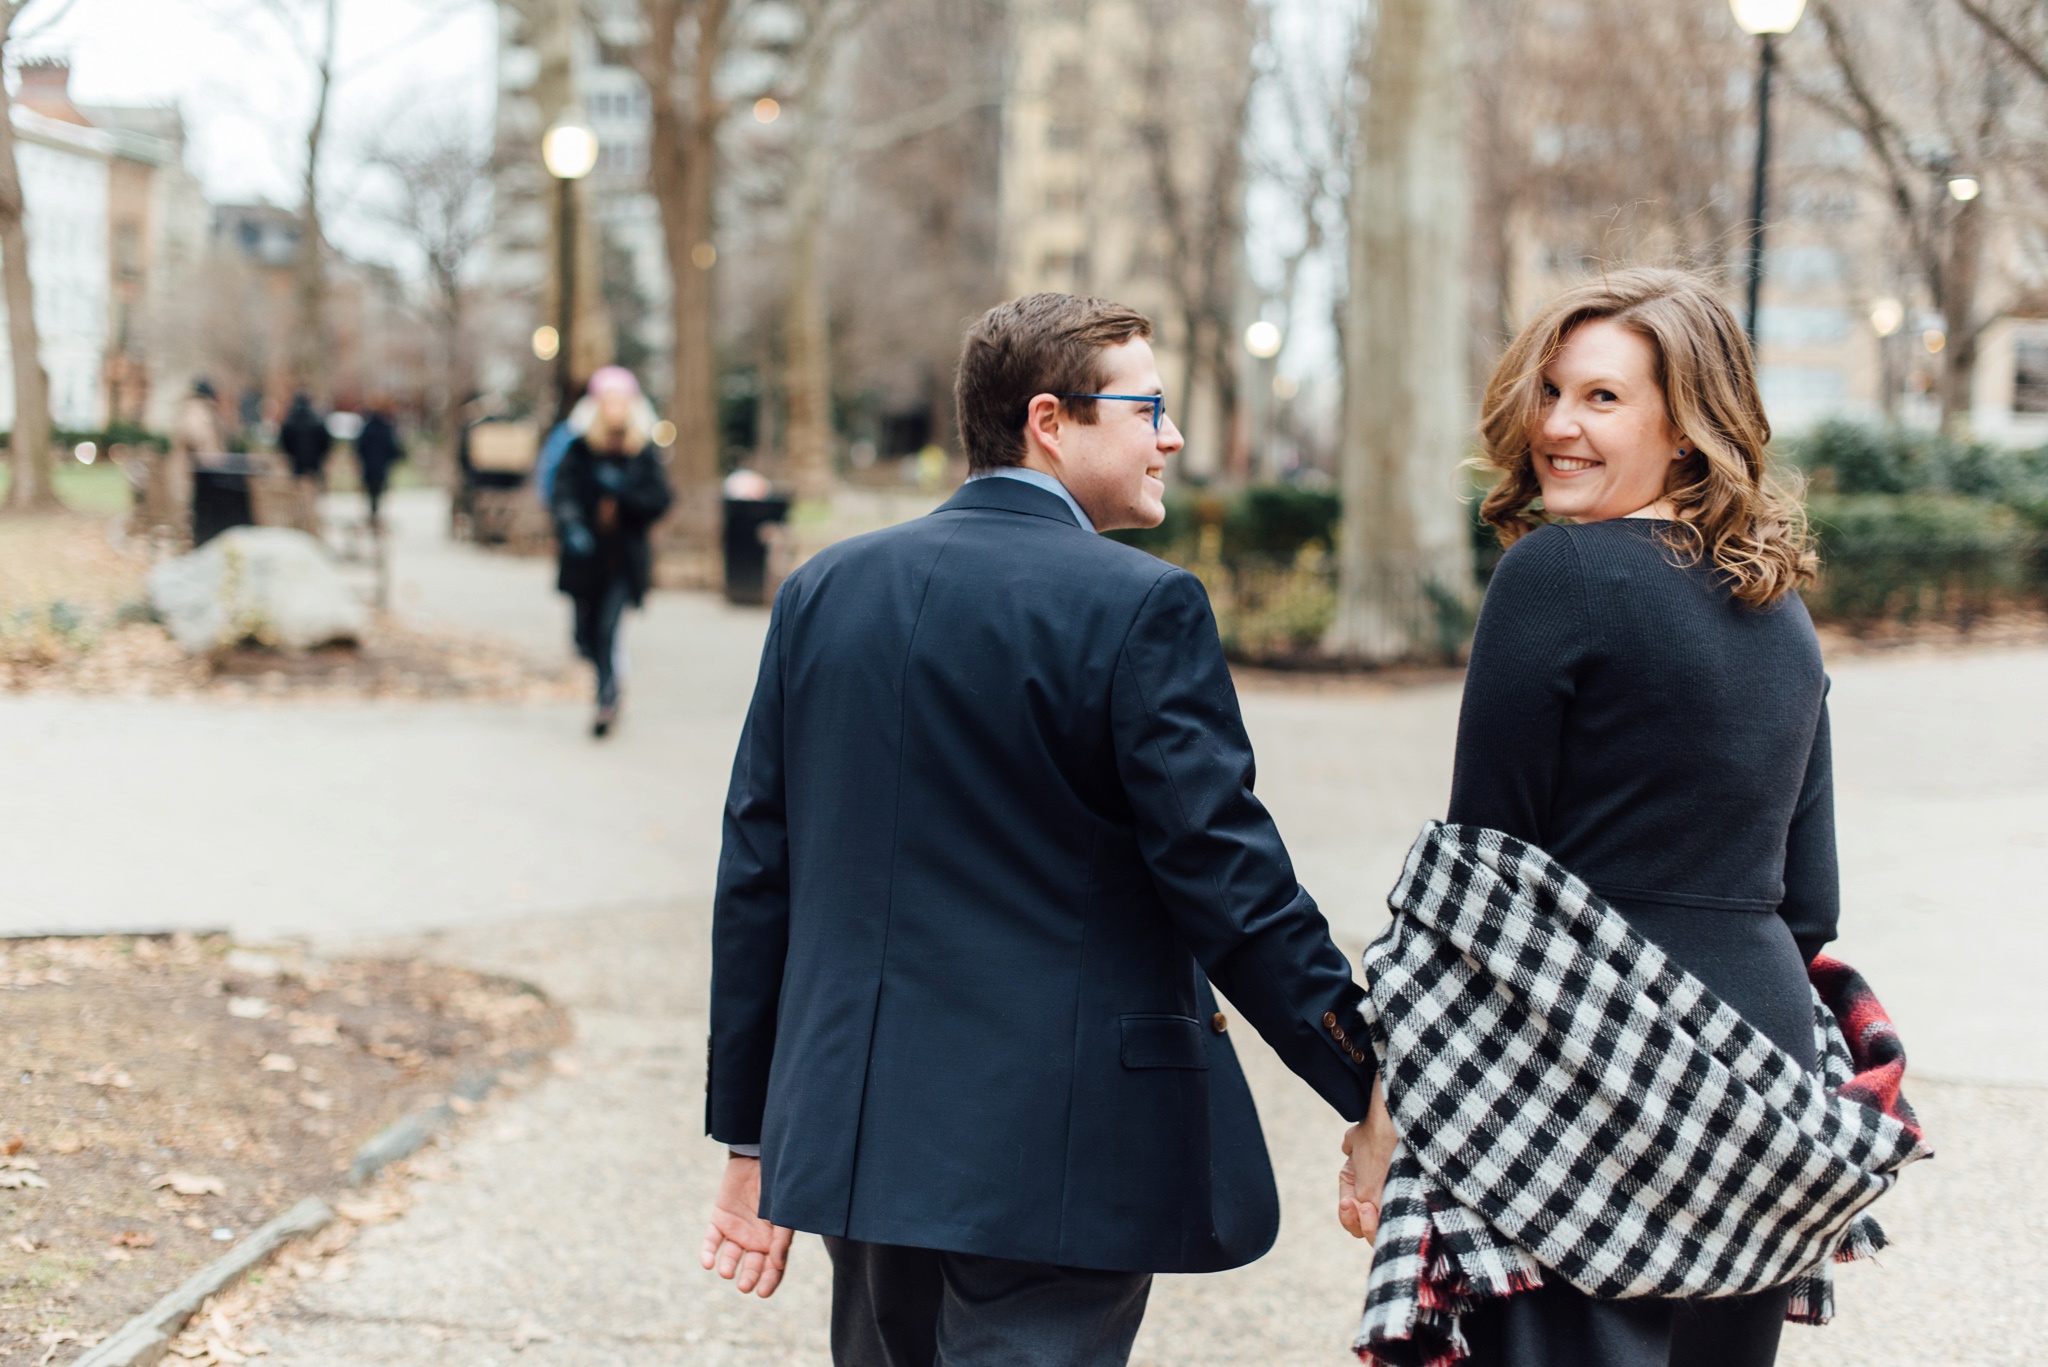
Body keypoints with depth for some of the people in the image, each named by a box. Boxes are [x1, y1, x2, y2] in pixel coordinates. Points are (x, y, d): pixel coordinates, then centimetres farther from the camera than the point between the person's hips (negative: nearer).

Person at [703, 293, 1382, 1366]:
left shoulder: (822, 591, 7)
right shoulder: (1140, 608, -11)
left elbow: (755, 875, 9)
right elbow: (1229, 882, -15)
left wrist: (752, 1139, 15)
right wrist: (1374, 1091, -7)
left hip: (852, 1145, 6)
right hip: (1056, 1166, -6)